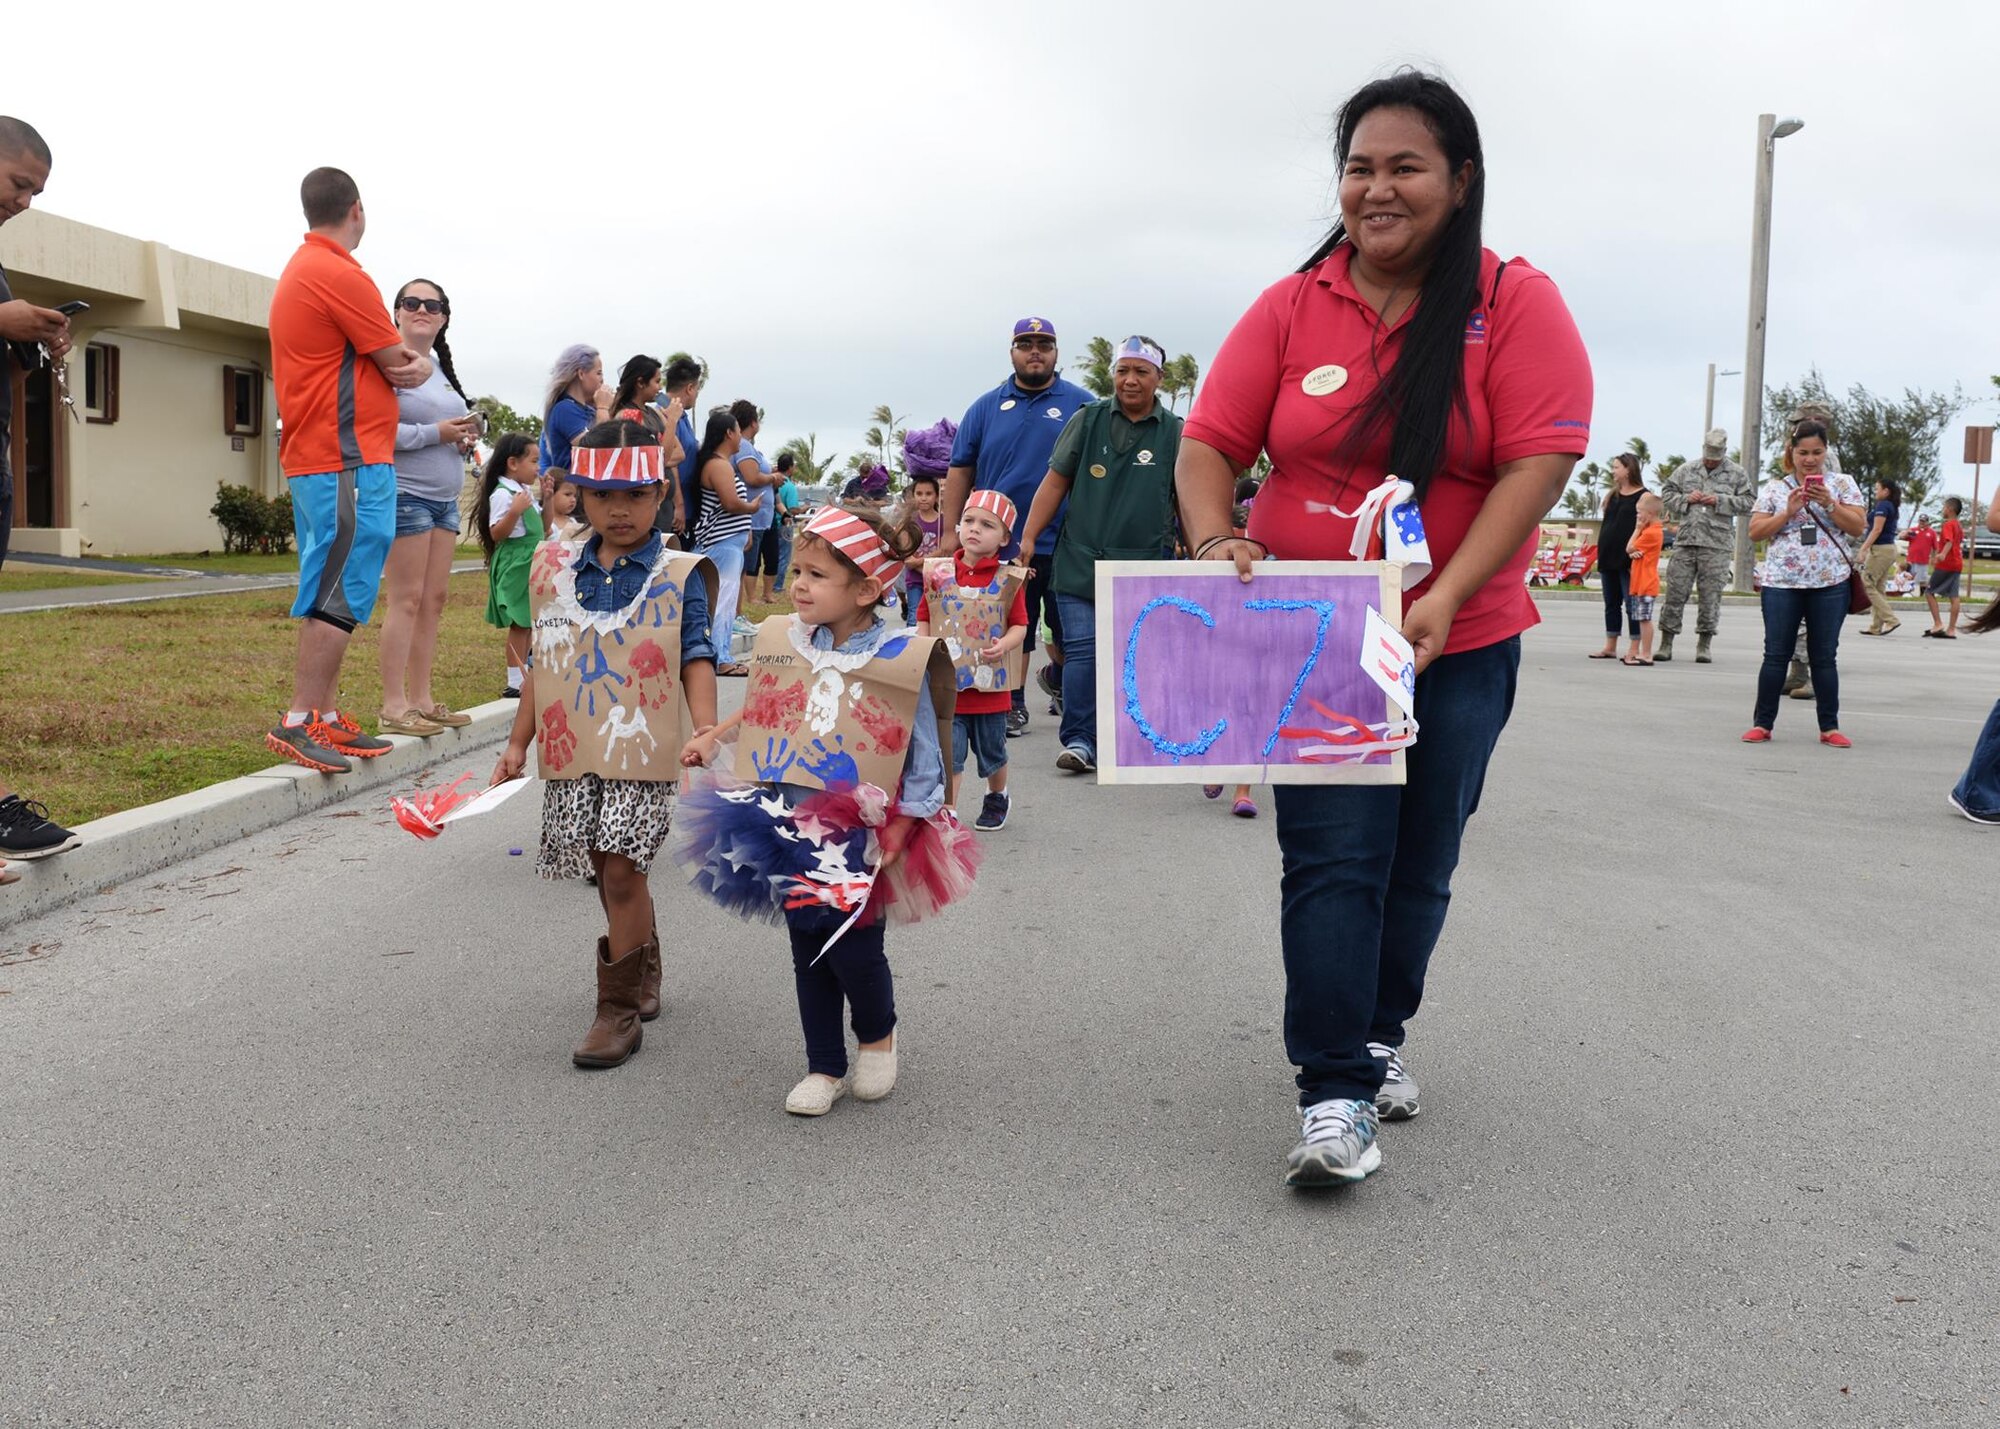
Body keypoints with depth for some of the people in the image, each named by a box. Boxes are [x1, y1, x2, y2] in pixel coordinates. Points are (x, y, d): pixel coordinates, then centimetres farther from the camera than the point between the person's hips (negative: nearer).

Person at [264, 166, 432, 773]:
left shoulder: (299, 270, 20)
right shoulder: (340, 274, -13)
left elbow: (378, 357, 19)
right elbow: (399, 363, -10)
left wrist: (405, 359, -2)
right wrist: (418, 363, 12)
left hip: (311, 458, 10)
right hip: (350, 459, -10)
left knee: (330, 594, 12)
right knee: (340, 593, -10)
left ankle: (326, 718, 15)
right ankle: (300, 721, -12)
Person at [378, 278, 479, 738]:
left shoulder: (441, 367, 18)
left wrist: (464, 439, 8)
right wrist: (436, 433, -19)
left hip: (444, 497, 9)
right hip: (404, 494, -8)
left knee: (434, 600, 8)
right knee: (406, 600, -8)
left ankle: (421, 699, 14)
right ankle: (393, 707, -4)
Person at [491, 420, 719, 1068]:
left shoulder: (679, 575, -3)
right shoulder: (555, 567, 8)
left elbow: (695, 662, -6)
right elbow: (542, 662, 13)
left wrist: (707, 733, -21)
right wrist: (518, 743, 14)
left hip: (641, 750, -4)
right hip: (571, 749, 4)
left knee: (621, 868, -9)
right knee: (608, 870, 13)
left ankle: (620, 1009, 3)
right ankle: (642, 972, 36)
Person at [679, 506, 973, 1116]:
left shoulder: (901, 660, -12)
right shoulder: (785, 642, 1)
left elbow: (923, 764, -8)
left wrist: (894, 841, -10)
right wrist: (713, 738, 14)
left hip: (861, 837, -5)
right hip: (794, 831, 5)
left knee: (853, 949, -5)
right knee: (807, 951, 11)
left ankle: (878, 1033, 27)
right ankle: (824, 1068, 26)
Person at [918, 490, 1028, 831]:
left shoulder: (1008, 579, -4)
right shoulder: (938, 573, 1)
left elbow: (1019, 625, -3)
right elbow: (923, 618, 7)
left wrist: (1004, 645, -22)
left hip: (990, 683, 0)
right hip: (946, 682, 0)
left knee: (992, 752, 16)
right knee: (948, 751, -3)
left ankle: (997, 797, 41)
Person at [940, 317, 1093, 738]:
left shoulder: (1080, 404, 3)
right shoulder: (987, 407, 8)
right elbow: (960, 470, 10)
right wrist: (950, 531, 4)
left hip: (1064, 545, -1)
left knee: (1071, 636, 4)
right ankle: (1012, 708, 19)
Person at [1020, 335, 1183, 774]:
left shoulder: (1175, 434, 7)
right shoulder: (1087, 420, 6)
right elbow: (1056, 482, 6)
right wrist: (1027, 539, 1)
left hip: (1144, 568, 0)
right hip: (1080, 561, 0)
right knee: (1082, 650, -6)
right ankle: (1079, 741, -1)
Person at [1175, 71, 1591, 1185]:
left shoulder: (1517, 303, -6)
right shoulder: (1292, 309, -1)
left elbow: (1539, 462, -14)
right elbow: (1211, 444, 0)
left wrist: (1444, 599, -24)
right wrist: (1216, 541, -20)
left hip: (1460, 645, 1)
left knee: (1421, 863, 14)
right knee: (1333, 860, -8)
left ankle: (1380, 1032, 37)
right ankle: (1337, 1094, -2)